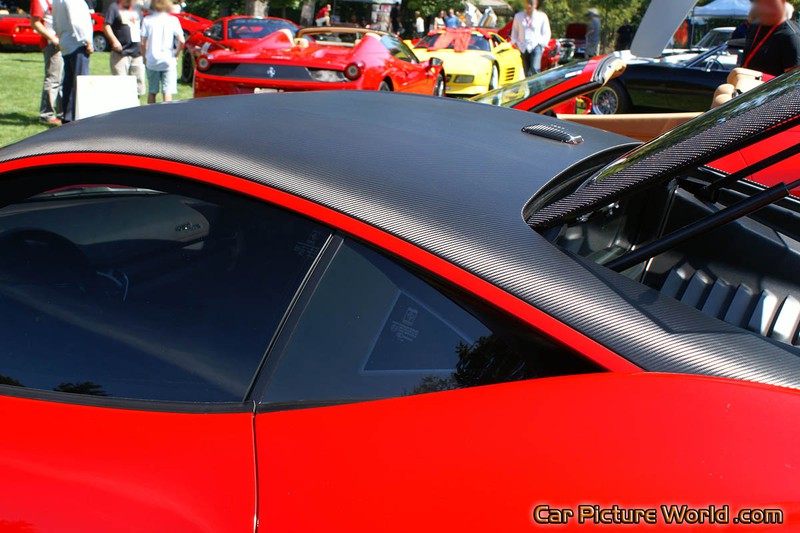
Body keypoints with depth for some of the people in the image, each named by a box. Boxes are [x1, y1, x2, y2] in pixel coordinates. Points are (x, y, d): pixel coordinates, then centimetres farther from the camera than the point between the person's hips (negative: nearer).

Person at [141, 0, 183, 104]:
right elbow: (181, 41, -10)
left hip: (152, 61, 2)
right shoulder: (173, 20, -3)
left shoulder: (147, 20, 0)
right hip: (168, 60, -2)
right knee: (167, 91, -3)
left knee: (152, 92, 12)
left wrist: (145, 58, 11)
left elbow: (143, 43, -2)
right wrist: (176, 54, 5)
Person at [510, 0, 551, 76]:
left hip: (536, 46, -4)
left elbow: (546, 33, 6)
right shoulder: (518, 16, 13)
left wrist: (541, 43, -8)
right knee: (527, 73, 3)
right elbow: (514, 31, 21)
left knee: (534, 69, -24)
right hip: (523, 48, 4)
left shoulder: (542, 16, 4)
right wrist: (514, 42, 6)